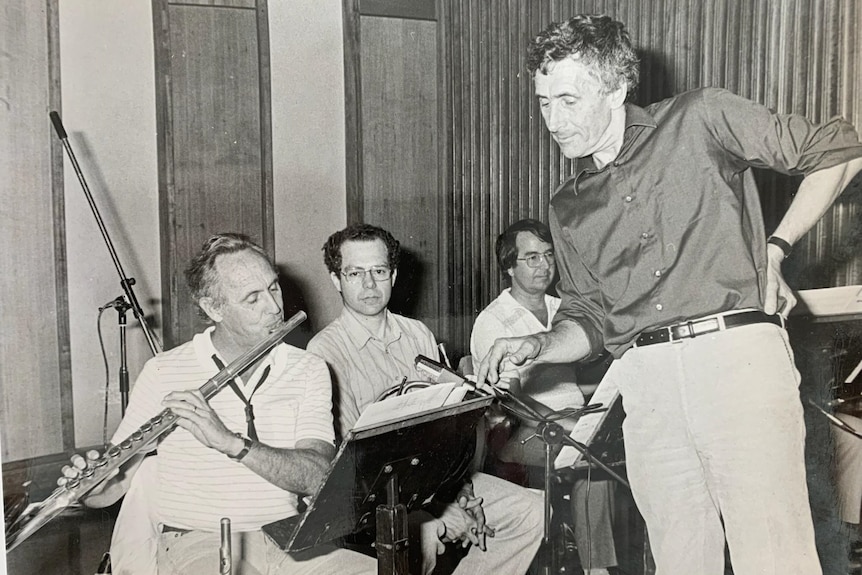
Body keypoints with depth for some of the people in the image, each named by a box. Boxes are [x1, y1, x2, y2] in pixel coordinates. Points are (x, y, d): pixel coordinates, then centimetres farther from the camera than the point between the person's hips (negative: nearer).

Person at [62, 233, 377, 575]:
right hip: (197, 544, -2)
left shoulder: (308, 371, 4)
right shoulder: (163, 373, 0)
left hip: (287, 542, 2)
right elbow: (115, 485, 4)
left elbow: (316, 475, -9)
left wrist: (229, 441, -21)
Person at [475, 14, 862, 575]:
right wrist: (537, 347, 0)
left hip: (736, 352, -4)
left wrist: (774, 250, 4)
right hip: (645, 379, 4)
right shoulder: (568, 207, 19)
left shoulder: (700, 119, 6)